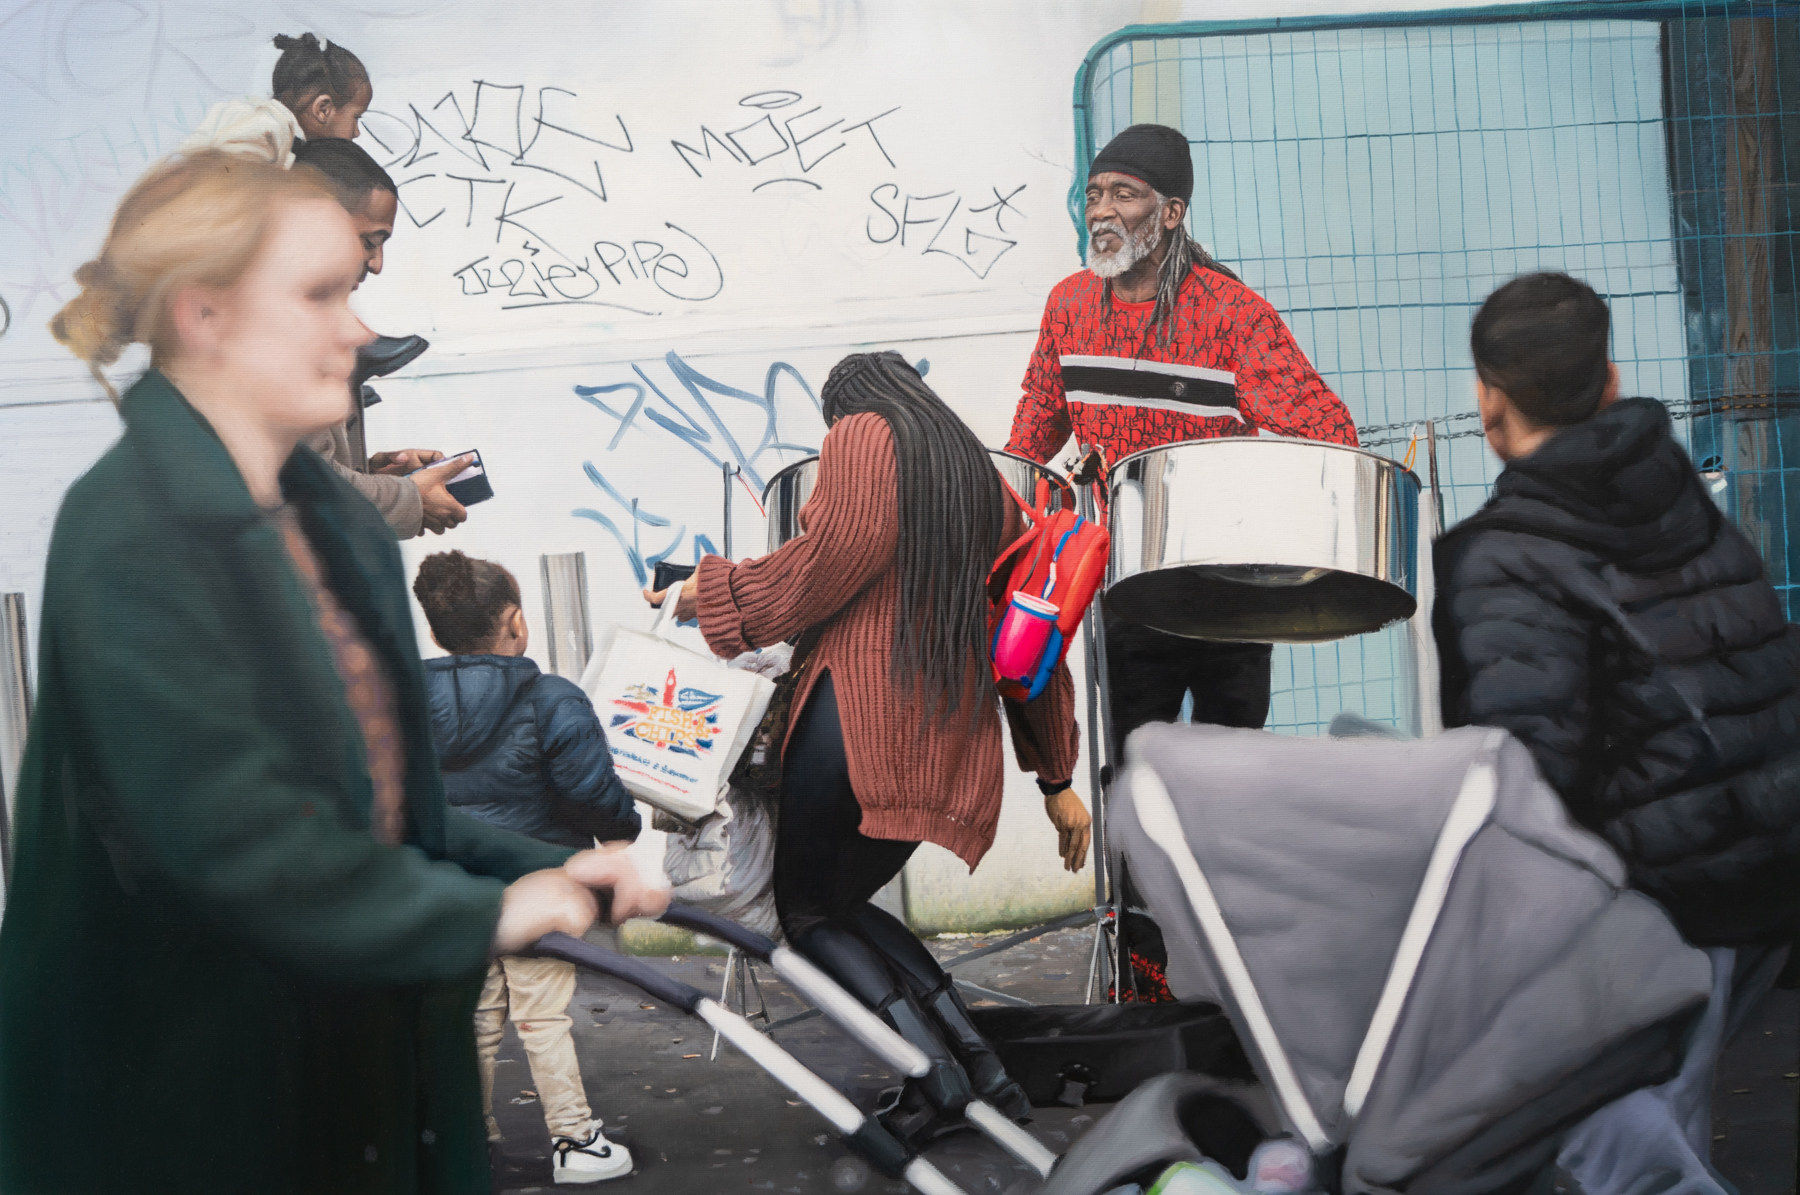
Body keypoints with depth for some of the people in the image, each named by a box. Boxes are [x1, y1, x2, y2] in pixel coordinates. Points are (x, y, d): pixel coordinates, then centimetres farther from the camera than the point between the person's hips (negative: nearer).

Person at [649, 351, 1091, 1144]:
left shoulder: (860, 438, 3)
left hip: (859, 707, -7)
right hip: (950, 736, 7)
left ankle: (938, 1072, -9)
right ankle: (977, 1065, 7)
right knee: (843, 900, 19)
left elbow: (822, 568, -10)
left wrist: (702, 593, 4)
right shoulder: (985, 479, 22)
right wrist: (1057, 778, 23)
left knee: (807, 911, 6)